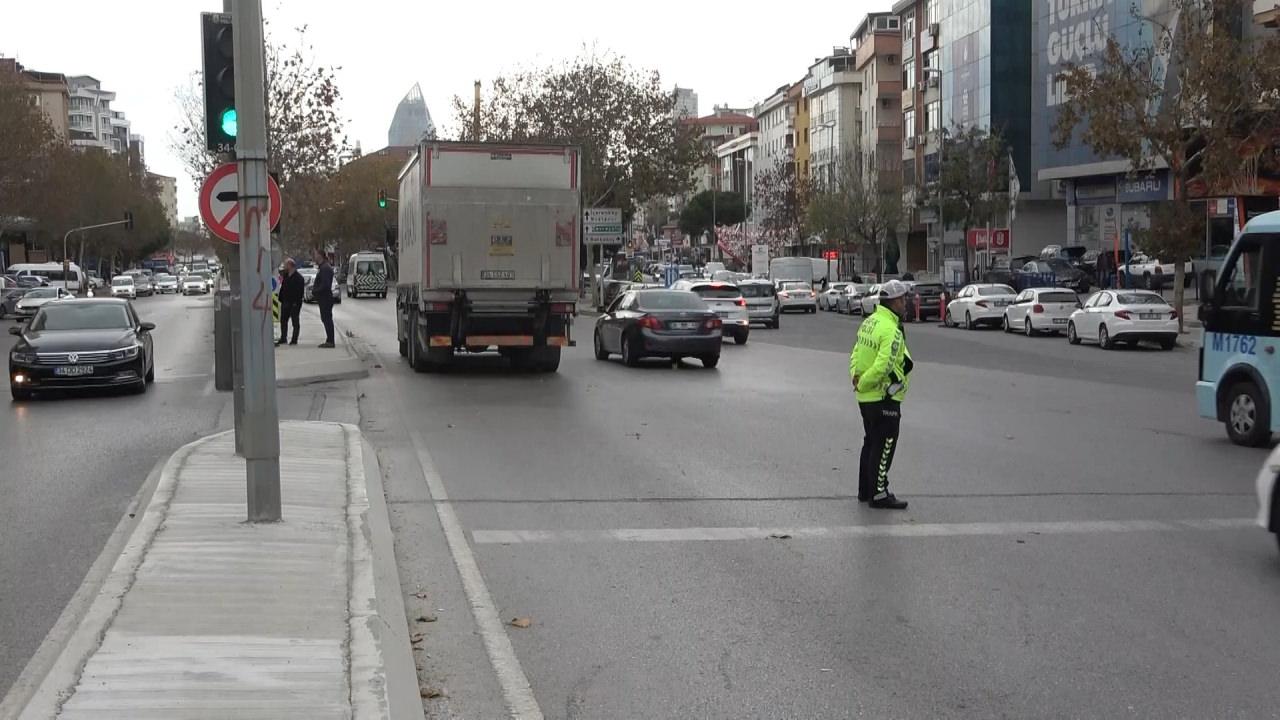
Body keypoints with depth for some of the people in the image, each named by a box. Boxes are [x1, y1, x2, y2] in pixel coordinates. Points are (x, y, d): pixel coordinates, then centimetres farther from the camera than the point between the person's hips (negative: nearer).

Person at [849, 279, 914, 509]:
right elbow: (883, 366, -28)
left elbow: (855, 354, 10)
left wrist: (856, 376, -2)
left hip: (866, 397, 10)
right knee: (884, 447, -1)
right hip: (884, 398, -9)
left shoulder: (869, 322, 9)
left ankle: (865, 490, 27)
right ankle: (878, 494, 4)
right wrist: (863, 384, -15)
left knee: (871, 443, 19)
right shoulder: (891, 330, -21)